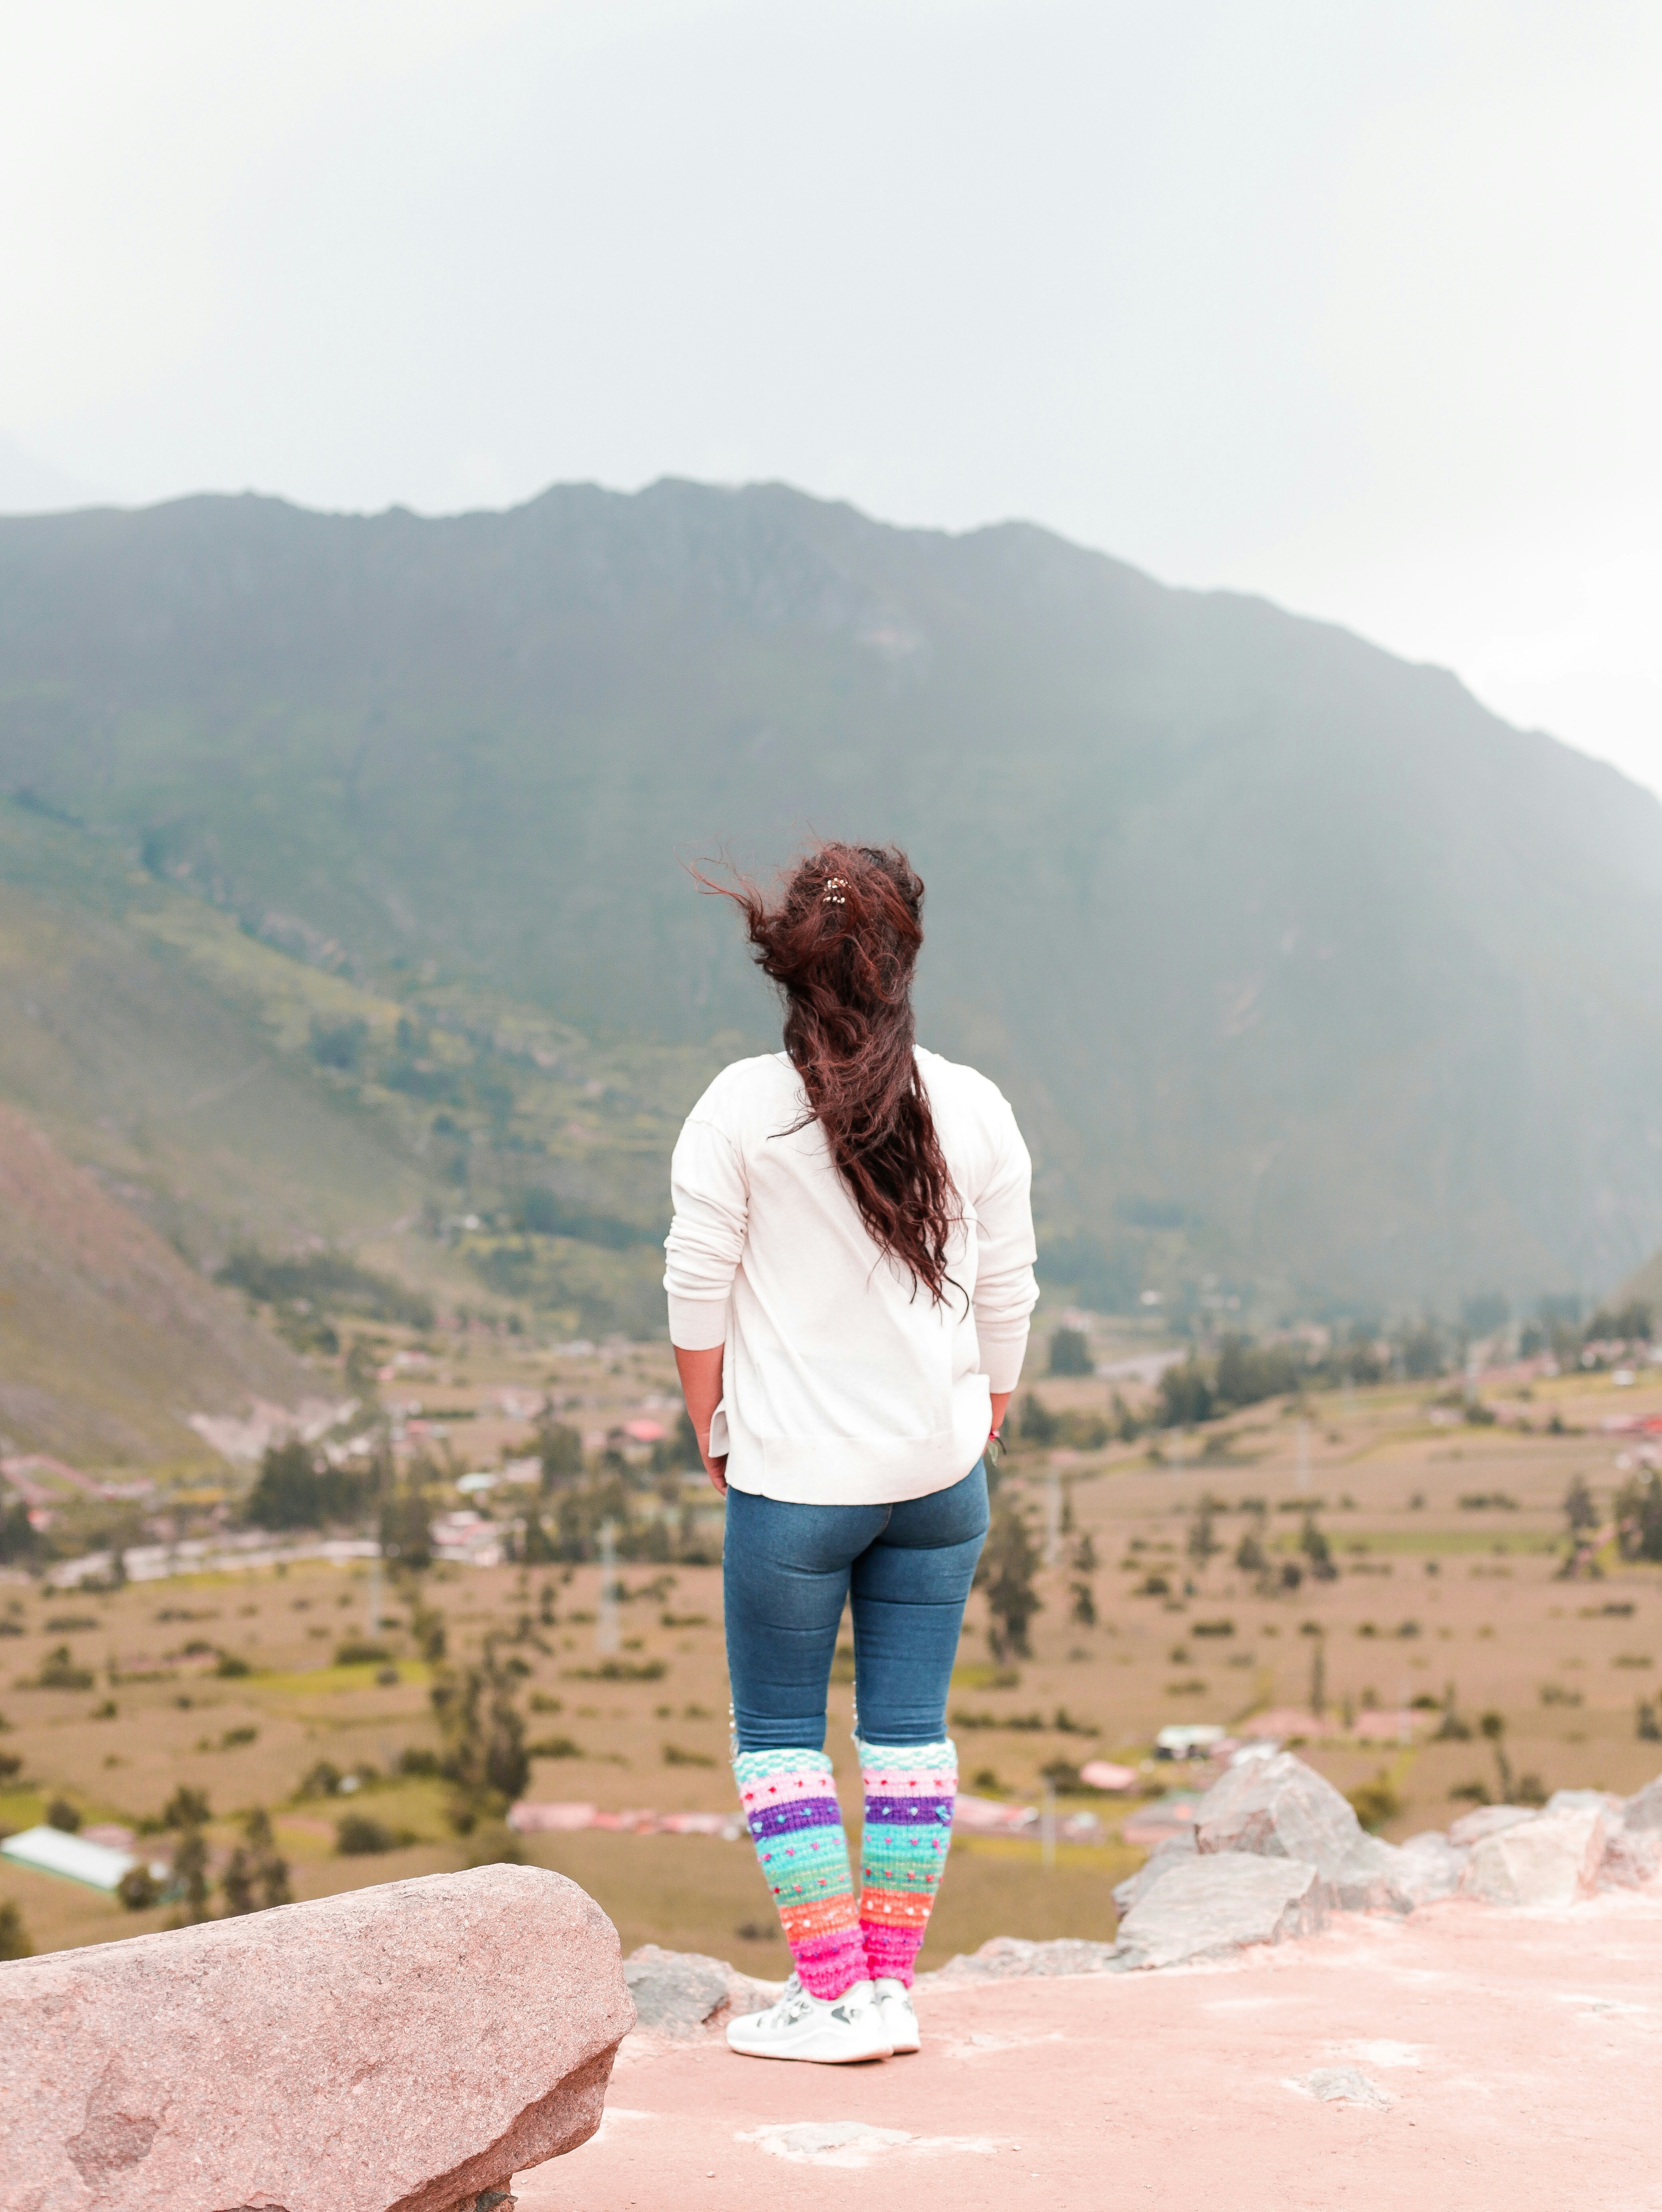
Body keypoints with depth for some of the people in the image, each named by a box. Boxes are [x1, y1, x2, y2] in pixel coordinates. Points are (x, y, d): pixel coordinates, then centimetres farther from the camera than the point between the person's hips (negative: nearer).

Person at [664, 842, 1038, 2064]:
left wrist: (713, 1432, 8)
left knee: (778, 1732, 9)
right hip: (940, 1472, 4)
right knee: (911, 1725, 12)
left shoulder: (741, 1109, -11)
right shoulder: (976, 1111, -2)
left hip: (795, 1476, -3)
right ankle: (892, 1986, 18)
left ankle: (833, 1993, 8)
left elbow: (699, 1295, -6)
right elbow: (1008, 1295, 5)